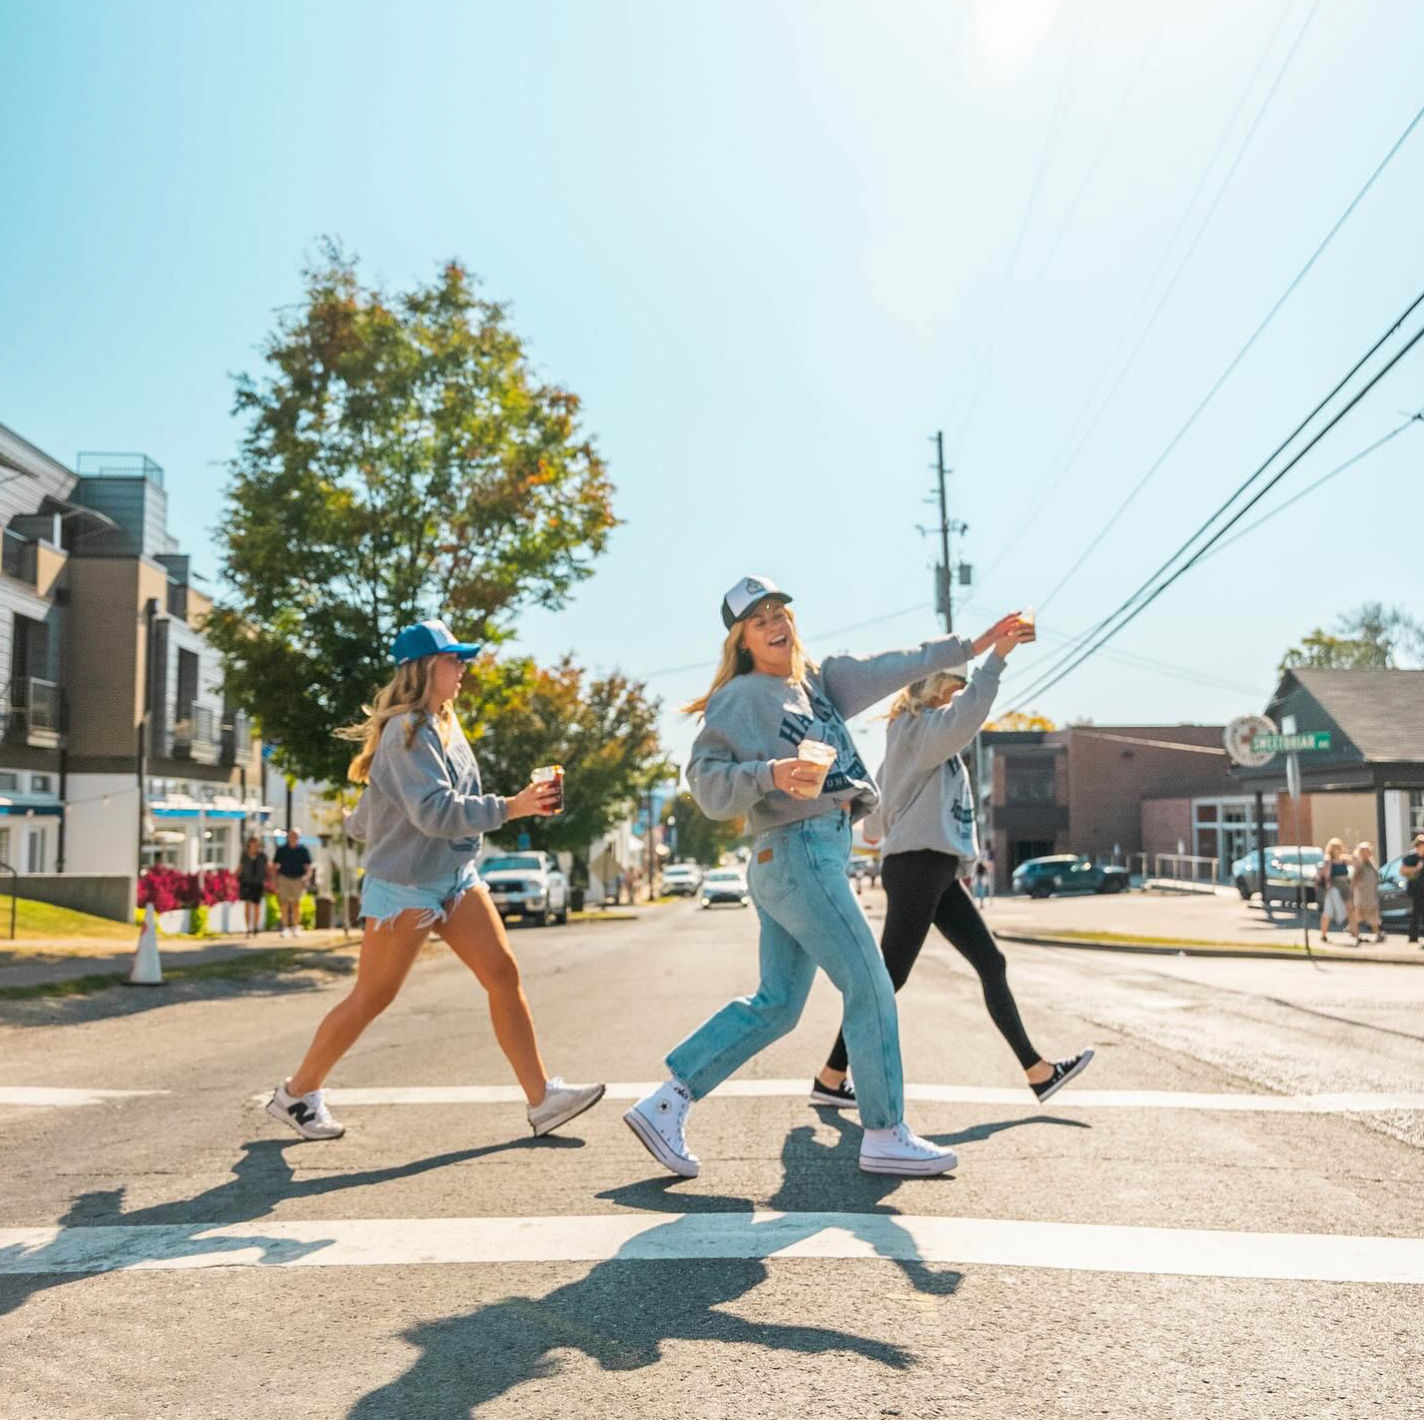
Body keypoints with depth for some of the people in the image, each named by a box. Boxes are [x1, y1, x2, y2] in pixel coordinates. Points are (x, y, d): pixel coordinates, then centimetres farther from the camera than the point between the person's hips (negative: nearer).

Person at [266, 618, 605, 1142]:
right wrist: (510, 807, -33)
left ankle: (541, 1098, 1)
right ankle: (296, 1094, 22)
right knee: (372, 997, 2)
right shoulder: (407, 731, -18)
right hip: (404, 884, -8)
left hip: (455, 877, 8)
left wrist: (360, 825, 35)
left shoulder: (442, 726, 10)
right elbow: (435, 811, -29)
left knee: (503, 973, -1)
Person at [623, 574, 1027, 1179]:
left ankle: (663, 1104, 14)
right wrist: (772, 773, -28)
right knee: (870, 989, -3)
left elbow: (889, 669, 18)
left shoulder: (816, 680, 15)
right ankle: (884, 1136, 9)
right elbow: (705, 779, -14)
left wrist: (967, 647, 19)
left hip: (820, 853, 9)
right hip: (798, 853, -9)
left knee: (776, 1003, 11)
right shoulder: (743, 697, -7)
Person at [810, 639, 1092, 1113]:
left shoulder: (930, 739, 22)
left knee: (991, 963, 8)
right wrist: (996, 656, -30)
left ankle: (1038, 1073, 12)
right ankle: (830, 1078, 5)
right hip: (916, 866, -10)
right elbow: (965, 717, -28)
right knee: (890, 976, -5)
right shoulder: (916, 728, -7)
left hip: (938, 872, 10)